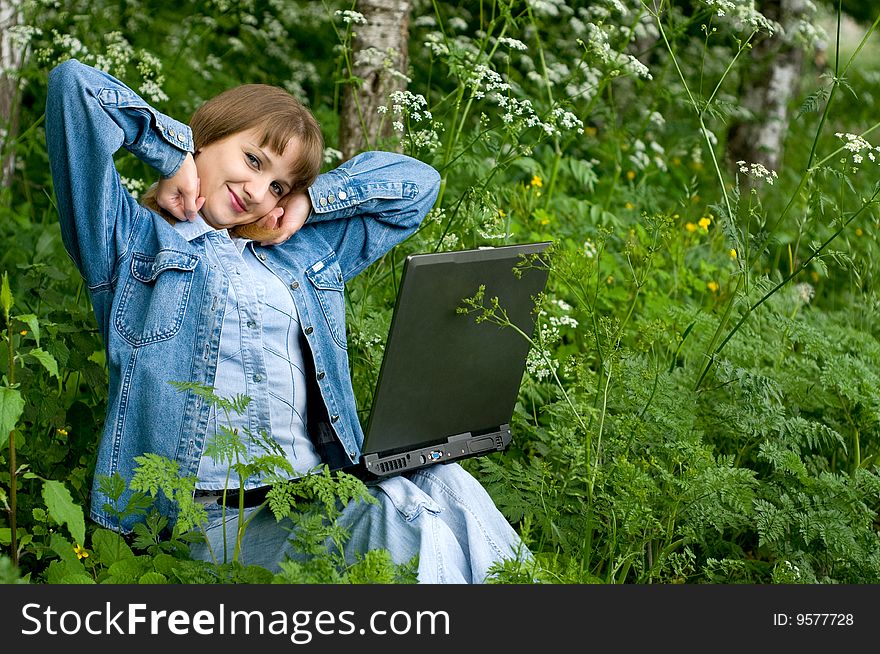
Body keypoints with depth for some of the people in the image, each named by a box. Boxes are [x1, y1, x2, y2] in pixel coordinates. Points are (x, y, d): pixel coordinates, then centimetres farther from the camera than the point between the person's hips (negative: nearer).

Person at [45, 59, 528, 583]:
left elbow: (417, 181, 31)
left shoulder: (300, 255, 25)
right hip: (215, 513, -6)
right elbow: (73, 85, 0)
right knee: (404, 519, -29)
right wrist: (178, 155, 8)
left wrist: (308, 200, 19)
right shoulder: (132, 237, 9)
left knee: (444, 483, -24)